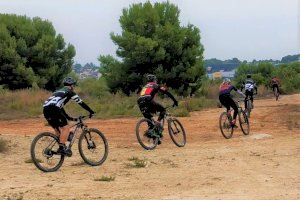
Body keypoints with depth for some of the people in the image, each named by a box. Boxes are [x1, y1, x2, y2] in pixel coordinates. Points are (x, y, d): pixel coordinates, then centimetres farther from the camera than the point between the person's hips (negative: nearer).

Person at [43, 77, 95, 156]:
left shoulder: (59, 91, 35)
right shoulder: (69, 92, 12)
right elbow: (80, 102, 10)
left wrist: (70, 118, 42)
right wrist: (91, 111, 17)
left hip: (46, 110, 9)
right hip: (53, 109, -9)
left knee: (57, 129, 21)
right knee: (66, 128, -5)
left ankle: (61, 148, 22)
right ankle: (61, 148, -15)